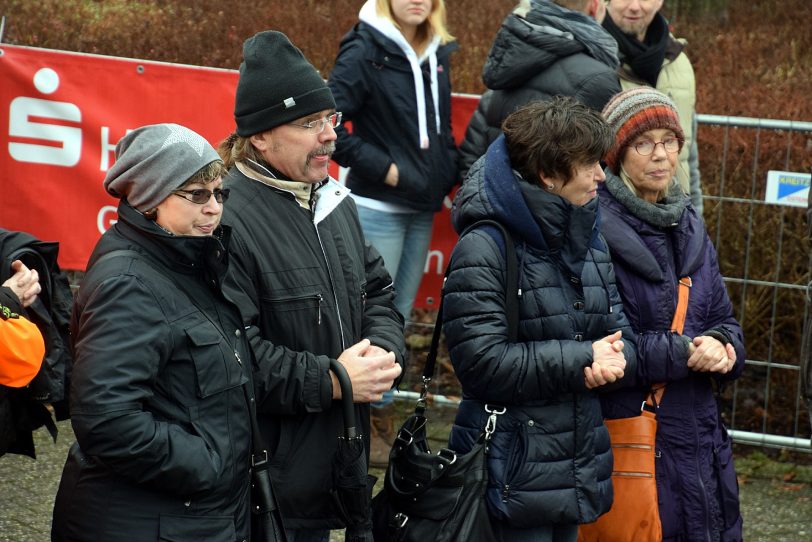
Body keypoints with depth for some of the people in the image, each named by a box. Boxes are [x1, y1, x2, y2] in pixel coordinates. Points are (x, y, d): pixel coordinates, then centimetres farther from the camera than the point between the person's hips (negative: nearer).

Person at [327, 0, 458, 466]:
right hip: (378, 207, -7)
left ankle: (382, 427, 23)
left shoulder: (437, 55, 10)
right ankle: (371, 428, 4)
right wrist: (379, 166, -17)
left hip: (422, 209, 7)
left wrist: (451, 174, 5)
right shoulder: (365, 51, -11)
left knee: (399, 318, 13)